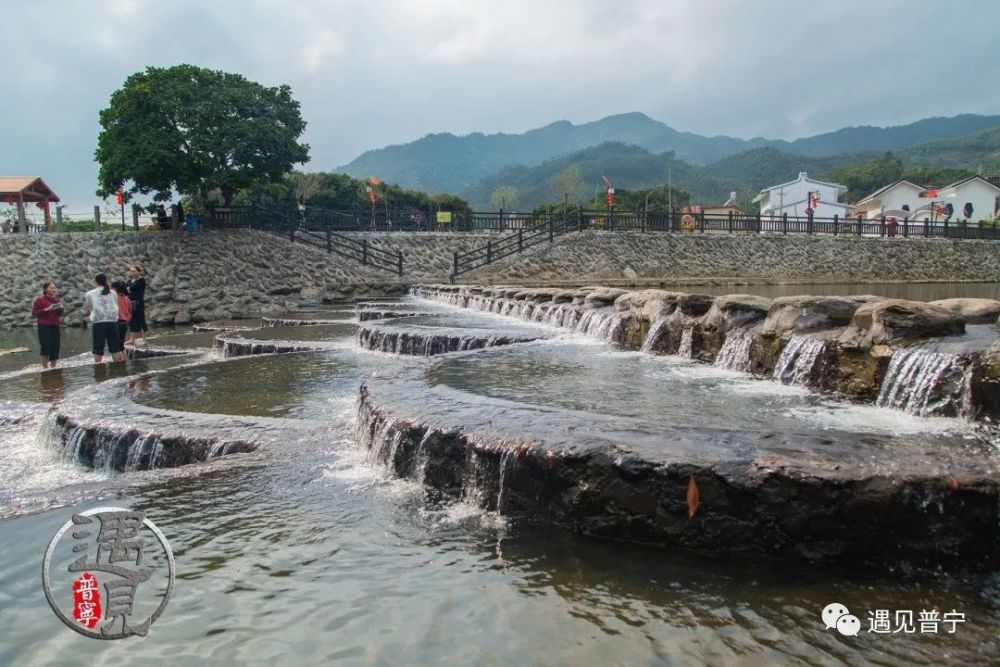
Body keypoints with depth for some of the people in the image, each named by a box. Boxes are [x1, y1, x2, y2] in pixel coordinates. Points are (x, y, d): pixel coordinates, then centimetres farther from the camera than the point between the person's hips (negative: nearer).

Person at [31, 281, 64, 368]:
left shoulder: (56, 300, 14)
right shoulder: (39, 300, -2)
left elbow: (59, 315, 20)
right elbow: (34, 313, -9)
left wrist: (60, 309, 0)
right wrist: (47, 309, -17)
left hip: (55, 326, 5)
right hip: (44, 327, -5)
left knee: (55, 348, 3)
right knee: (46, 347, -10)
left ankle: (53, 367, 12)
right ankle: (44, 368, -4)